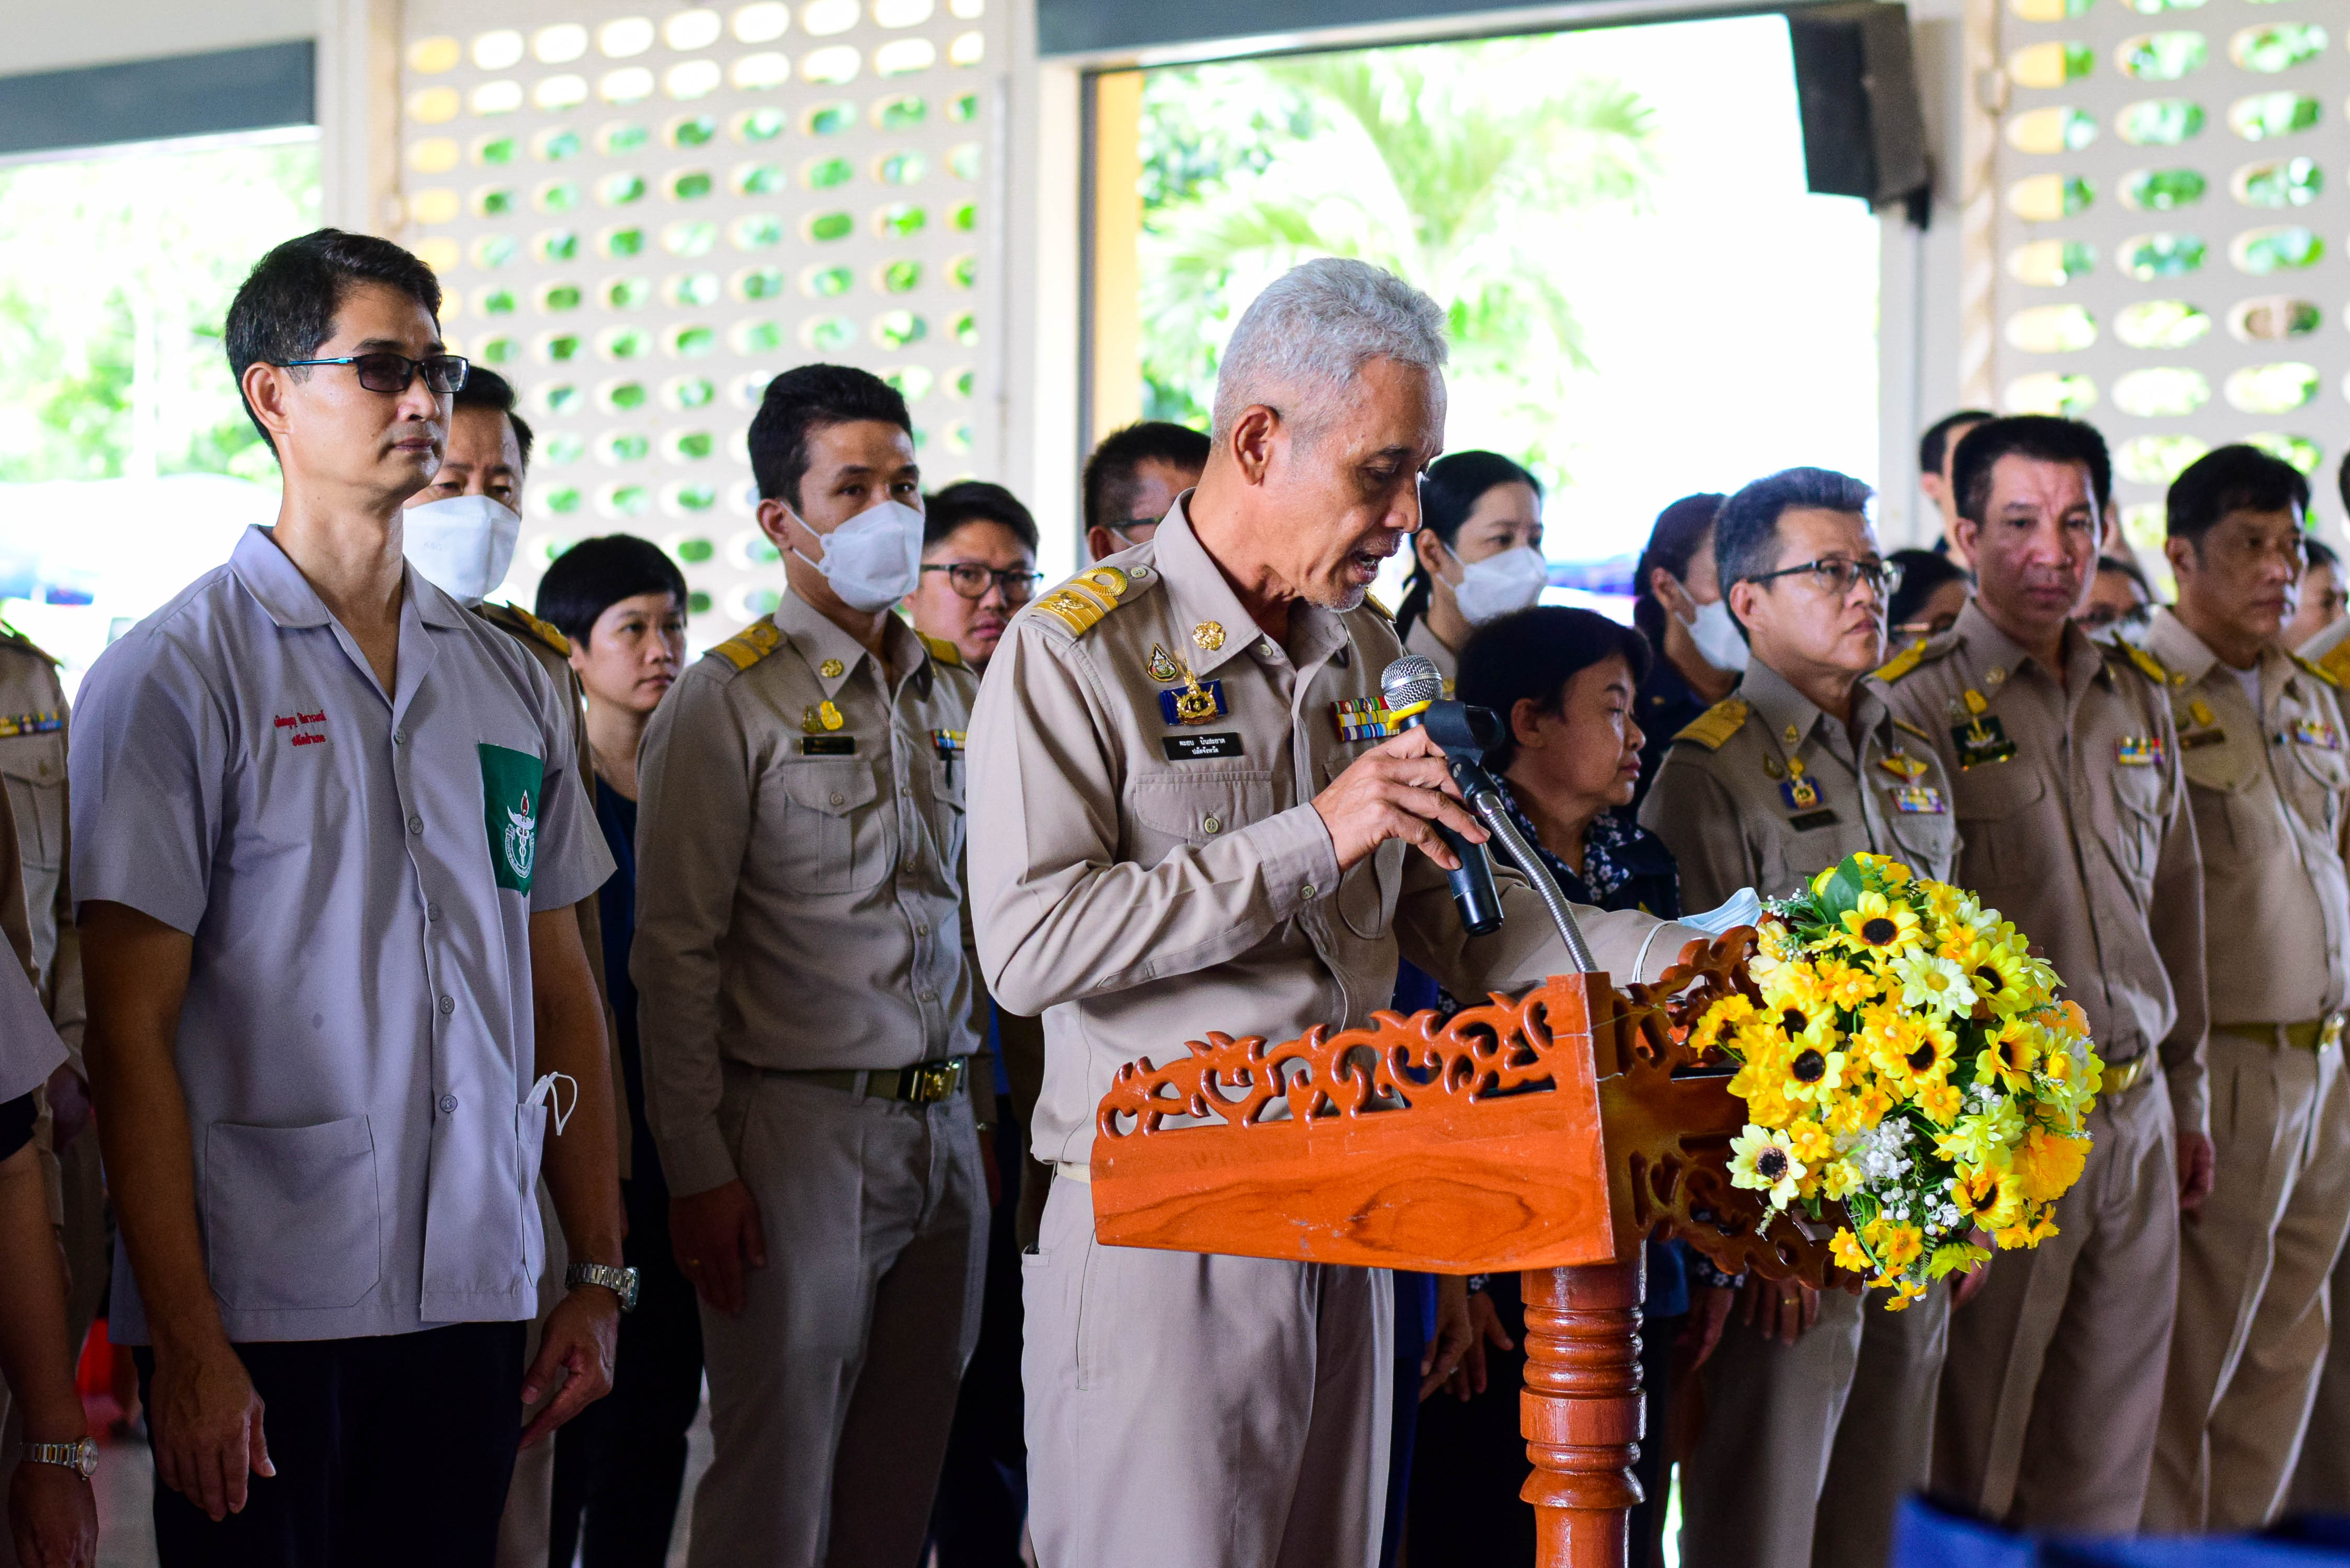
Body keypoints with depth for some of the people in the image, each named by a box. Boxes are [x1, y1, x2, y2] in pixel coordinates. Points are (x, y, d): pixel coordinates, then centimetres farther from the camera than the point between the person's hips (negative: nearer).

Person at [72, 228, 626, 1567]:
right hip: (260, 1313, -5)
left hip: (475, 1301, 5)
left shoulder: (513, 685, 12)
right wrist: (185, 1339, -12)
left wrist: (599, 1275, 11)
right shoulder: (176, 676, -4)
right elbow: (131, 1031, -8)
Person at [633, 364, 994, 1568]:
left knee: (906, 1471, 11)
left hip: (943, 1135, 6)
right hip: (801, 1132, -6)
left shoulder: (954, 694, 13)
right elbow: (675, 953, -8)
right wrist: (696, 1172, -12)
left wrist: (984, 1114, 14)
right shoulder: (728, 701, -6)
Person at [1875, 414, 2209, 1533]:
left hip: (2136, 1125, 5)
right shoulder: (1920, 703, -7)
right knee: (1966, 1460, 1)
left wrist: (2186, 1095, 22)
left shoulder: (2139, 697, 12)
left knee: (2104, 1474, 10)